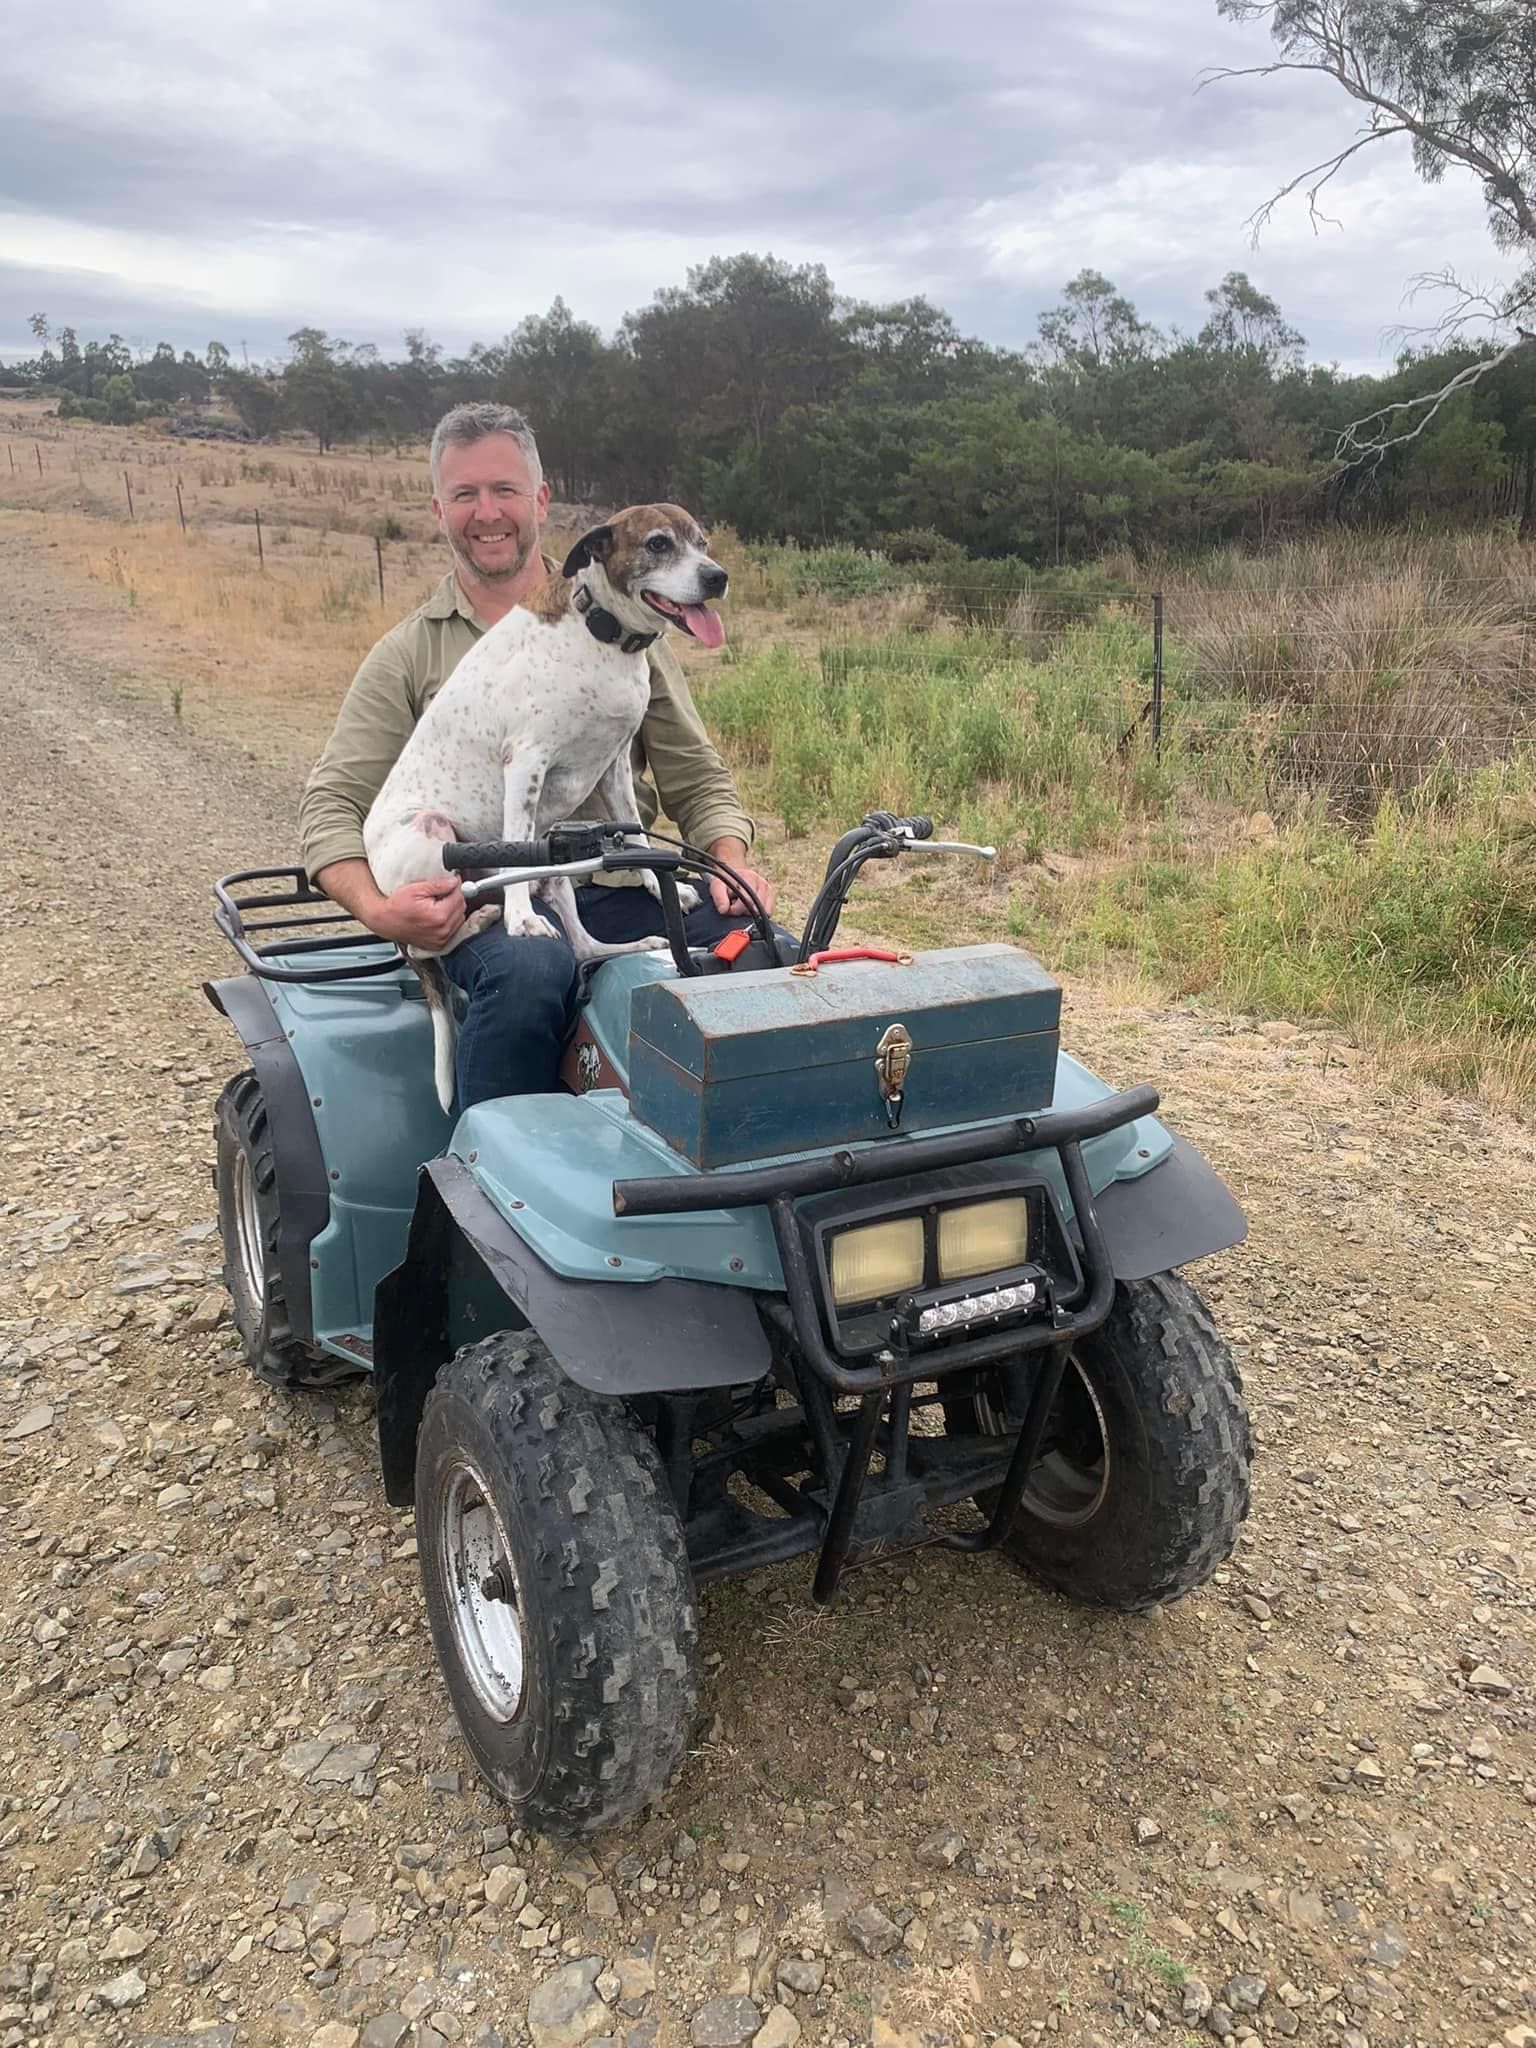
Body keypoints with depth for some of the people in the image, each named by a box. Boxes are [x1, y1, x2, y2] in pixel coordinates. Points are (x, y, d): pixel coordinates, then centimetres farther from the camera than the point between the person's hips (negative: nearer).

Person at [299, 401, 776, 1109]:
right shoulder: (408, 654, 12)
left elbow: (696, 777, 15)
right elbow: (333, 804, 6)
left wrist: (731, 862, -7)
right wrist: (376, 907, -16)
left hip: (620, 887, 2)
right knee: (530, 970, -38)